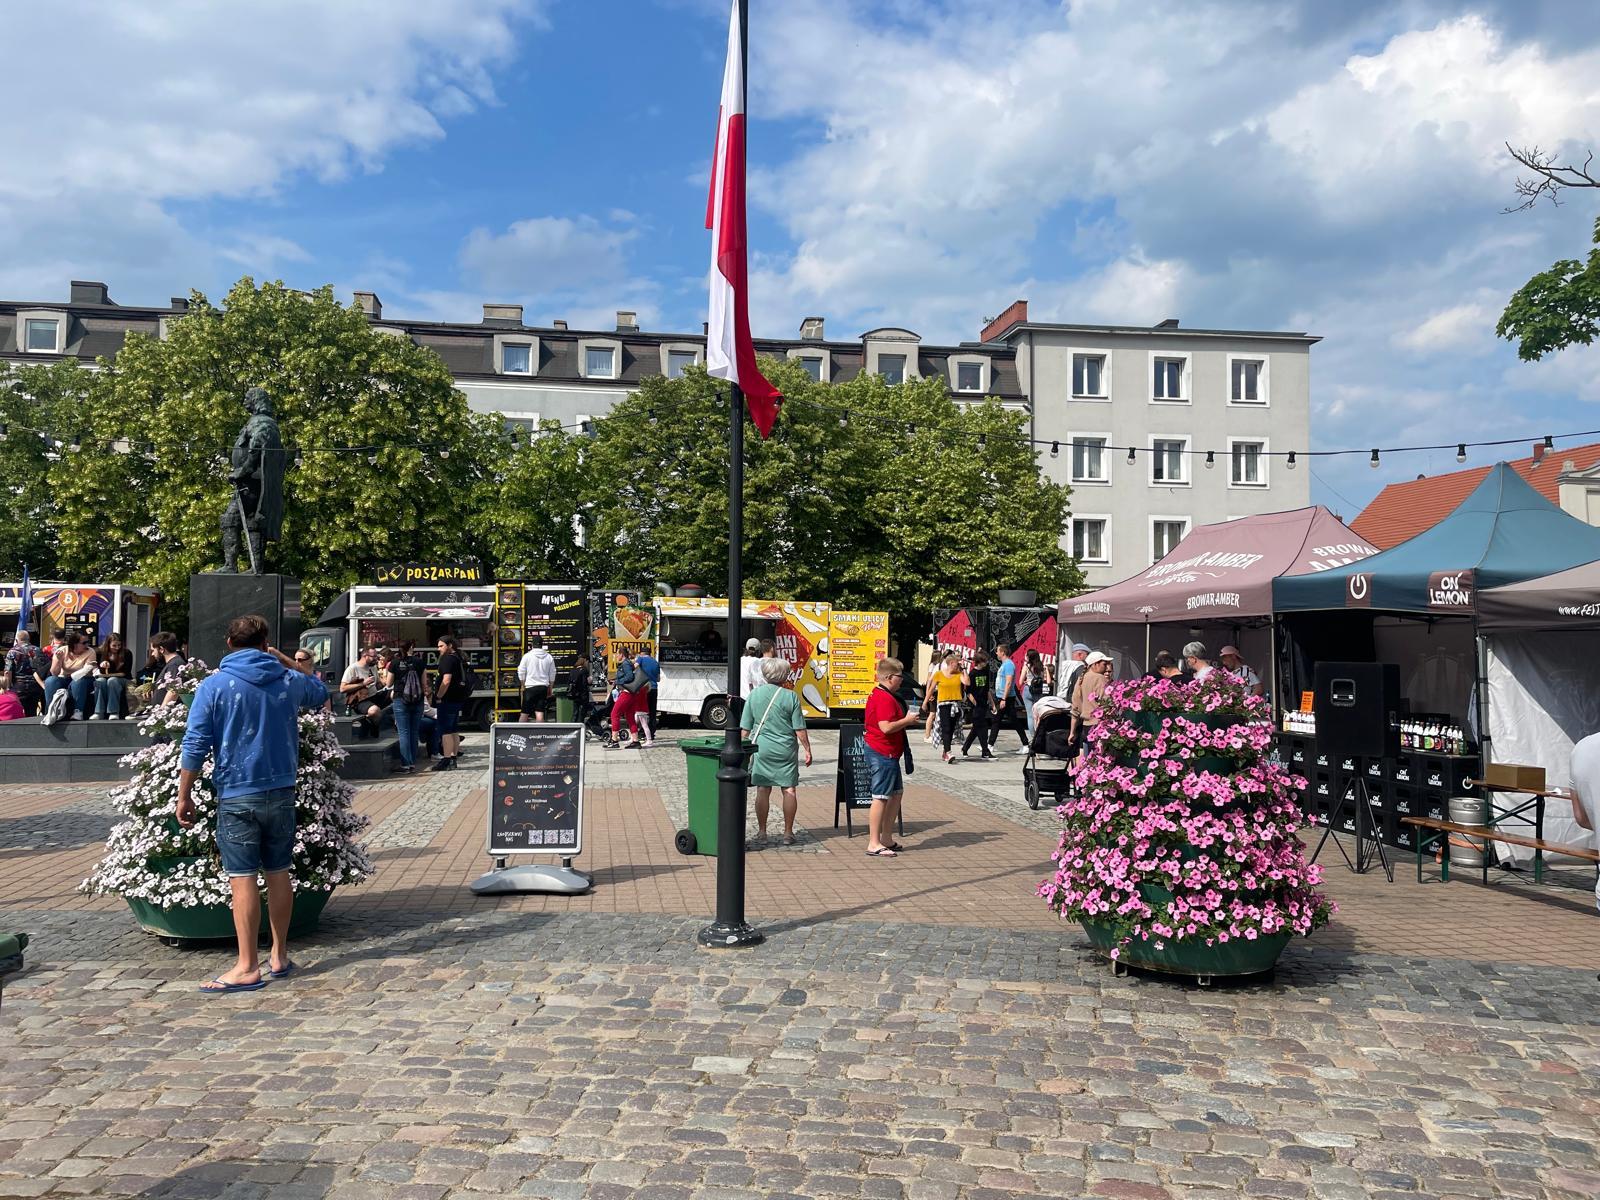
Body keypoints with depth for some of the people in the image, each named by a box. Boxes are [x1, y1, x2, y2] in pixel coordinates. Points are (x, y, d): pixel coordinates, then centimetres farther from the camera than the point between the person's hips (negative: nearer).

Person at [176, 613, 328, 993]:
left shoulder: (214, 685, -6)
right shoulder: (289, 681, 4)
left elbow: (195, 745, -8)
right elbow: (321, 693, 27)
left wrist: (184, 796, 0)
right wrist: (285, 660, 26)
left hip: (237, 794, -4)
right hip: (281, 791, 4)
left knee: (243, 878, -2)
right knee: (278, 873, 12)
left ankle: (247, 968, 0)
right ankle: (279, 957, 21)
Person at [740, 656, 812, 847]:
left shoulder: (754, 695, 0)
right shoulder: (790, 697, -7)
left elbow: (745, 728, 3)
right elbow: (799, 729, -6)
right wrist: (807, 749, 4)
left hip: (762, 748, 2)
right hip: (786, 749, -1)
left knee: (763, 790, 7)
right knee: (789, 790, 8)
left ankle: (761, 833, 9)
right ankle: (788, 833, 13)